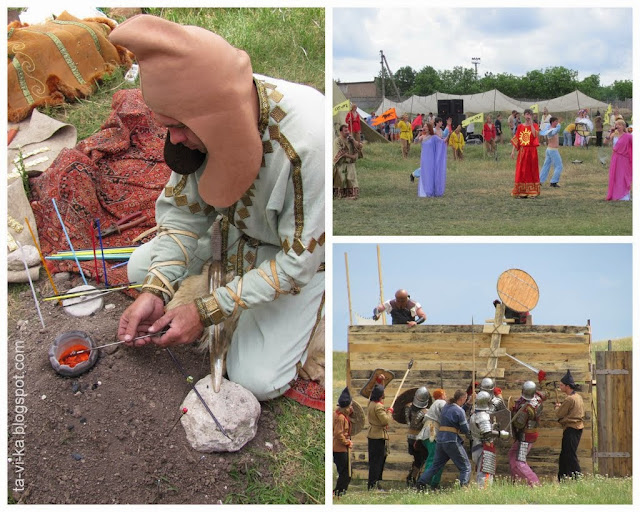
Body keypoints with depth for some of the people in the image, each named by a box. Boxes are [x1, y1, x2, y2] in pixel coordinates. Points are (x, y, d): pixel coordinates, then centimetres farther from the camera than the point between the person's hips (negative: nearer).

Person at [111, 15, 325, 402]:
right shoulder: (208, 111, -23)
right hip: (235, 228, 6)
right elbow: (182, 205, -9)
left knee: (256, 380, -14)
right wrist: (157, 290, -21)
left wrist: (208, 311, -27)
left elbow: (299, 259, -30)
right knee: (140, 269, 3)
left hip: (300, 253, -5)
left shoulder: (309, 139, -41)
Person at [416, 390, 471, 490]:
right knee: (465, 467, 1)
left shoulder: (445, 407, 13)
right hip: (452, 440, -7)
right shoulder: (459, 410, -9)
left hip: (440, 439, 7)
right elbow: (466, 430, -8)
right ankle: (463, 487, -12)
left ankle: (421, 482, 10)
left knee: (436, 465, 17)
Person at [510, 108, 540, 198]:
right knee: (521, 171, 0)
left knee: (532, 170, 0)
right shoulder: (520, 126, 8)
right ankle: (521, 192, 5)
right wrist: (513, 151, -2)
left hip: (532, 151, -1)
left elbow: (535, 135, -18)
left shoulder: (534, 125, 3)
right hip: (522, 151, 1)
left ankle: (532, 192, 4)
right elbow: (516, 139, 6)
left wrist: (531, 124, -14)